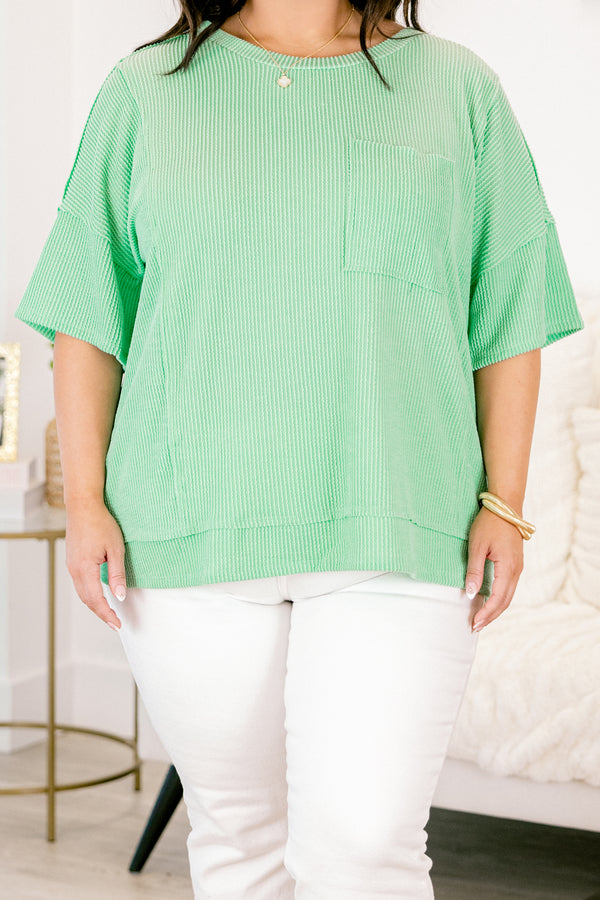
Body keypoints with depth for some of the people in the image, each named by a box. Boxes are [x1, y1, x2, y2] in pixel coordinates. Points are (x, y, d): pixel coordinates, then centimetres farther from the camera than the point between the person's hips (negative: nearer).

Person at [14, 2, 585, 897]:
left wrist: (503, 503, 0)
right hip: (192, 524, 1)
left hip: (393, 527, -1)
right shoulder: (144, 92, 10)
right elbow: (87, 315, 8)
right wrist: (84, 500, -1)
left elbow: (509, 316, 8)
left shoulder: (458, 89, 10)